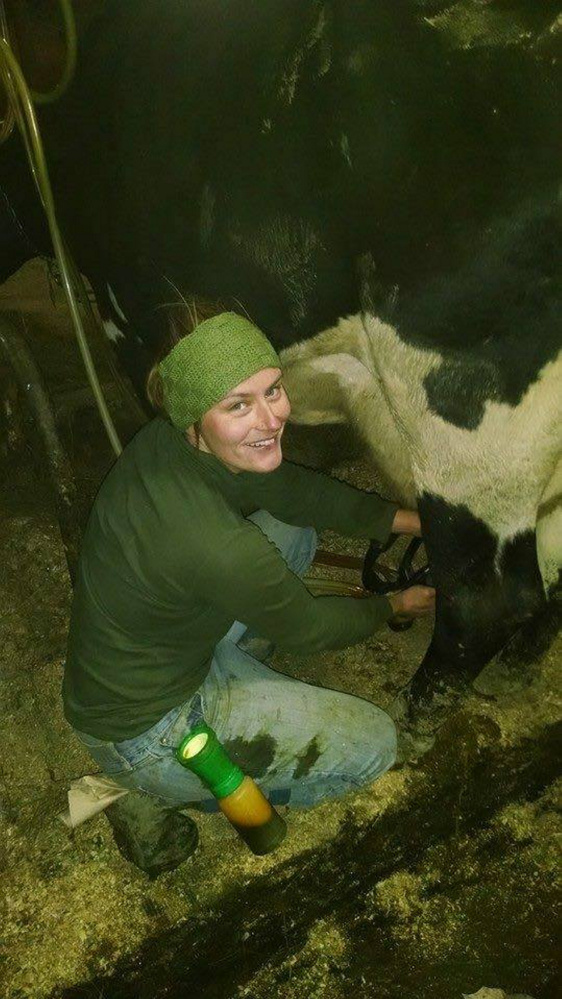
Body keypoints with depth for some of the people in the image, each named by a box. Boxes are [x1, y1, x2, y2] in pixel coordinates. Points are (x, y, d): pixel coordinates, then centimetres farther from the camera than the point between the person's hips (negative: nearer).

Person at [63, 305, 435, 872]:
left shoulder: (165, 441, -13)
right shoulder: (211, 544, -37)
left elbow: (293, 490, 2)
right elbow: (308, 628, -17)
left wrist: (405, 520, 2)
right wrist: (395, 605, 2)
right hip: (141, 735, -8)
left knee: (295, 529, 9)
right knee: (374, 744, -1)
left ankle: (232, 677, 19)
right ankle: (178, 791, 11)